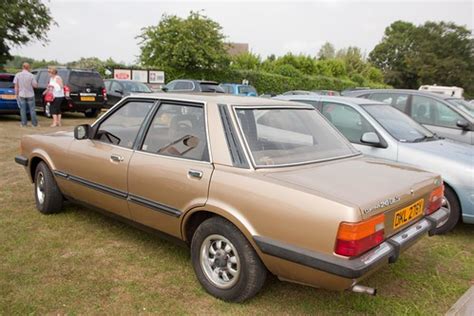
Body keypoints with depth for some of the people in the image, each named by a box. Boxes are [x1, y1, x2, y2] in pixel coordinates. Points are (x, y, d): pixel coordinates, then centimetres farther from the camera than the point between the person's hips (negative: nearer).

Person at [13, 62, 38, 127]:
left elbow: (16, 86, -2)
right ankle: (34, 123, 10)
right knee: (32, 109, 7)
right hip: (30, 95, -1)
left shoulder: (17, 75, -4)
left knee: (23, 109, 8)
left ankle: (24, 123, 10)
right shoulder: (31, 75, -10)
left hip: (22, 95, 1)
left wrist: (16, 94, 7)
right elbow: (35, 85, -9)